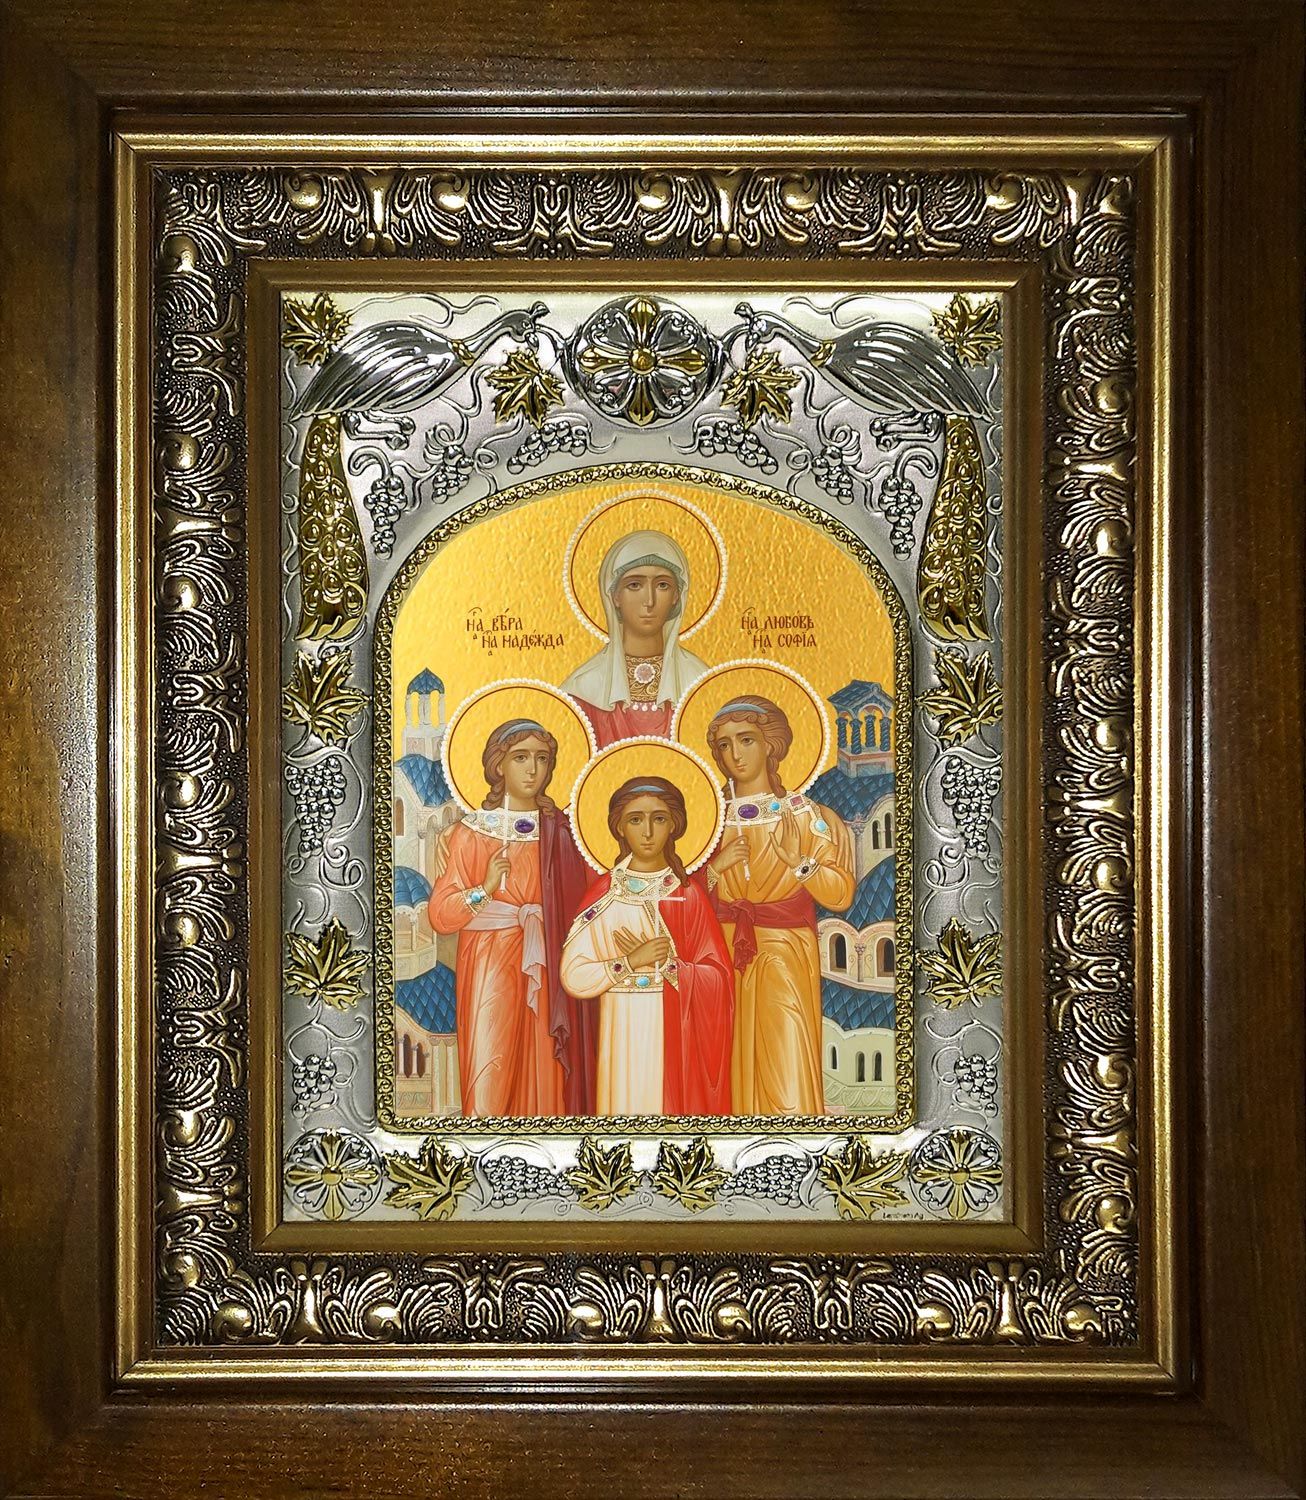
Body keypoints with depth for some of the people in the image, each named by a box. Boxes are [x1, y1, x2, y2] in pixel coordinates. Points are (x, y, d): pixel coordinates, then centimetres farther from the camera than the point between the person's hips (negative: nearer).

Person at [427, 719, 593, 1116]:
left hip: (547, 968, 2)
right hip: (490, 966, -2)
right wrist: (484, 890, -18)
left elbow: (579, 905, 10)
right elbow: (441, 915, -4)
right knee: (489, 1081, -5)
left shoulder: (561, 831, 8)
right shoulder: (471, 832, 1)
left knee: (547, 1077, 1)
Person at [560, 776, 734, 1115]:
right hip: (624, 1031, -1)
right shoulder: (604, 892, -1)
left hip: (677, 1034, 1)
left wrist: (665, 963, -13)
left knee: (677, 1105, 4)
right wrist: (631, 962, -15)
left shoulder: (689, 893, 2)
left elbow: (718, 977, -2)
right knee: (629, 1101, 1)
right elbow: (574, 976, -7)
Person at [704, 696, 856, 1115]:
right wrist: (716, 866, -7)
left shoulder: (803, 815, -1)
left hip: (784, 958, -3)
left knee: (788, 1065, -8)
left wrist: (798, 861, -18)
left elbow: (841, 895, -4)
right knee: (733, 1064, 3)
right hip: (723, 952, 3)